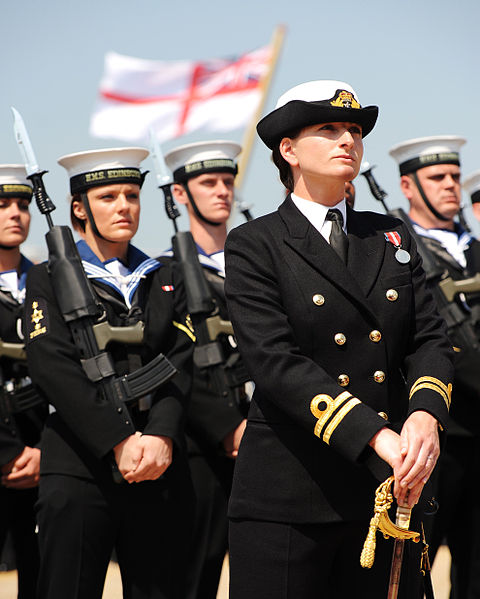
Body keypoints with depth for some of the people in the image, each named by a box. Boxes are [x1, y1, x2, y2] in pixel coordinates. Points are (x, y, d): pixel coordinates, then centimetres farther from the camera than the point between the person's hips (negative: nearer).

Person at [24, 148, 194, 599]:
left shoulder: (167, 281, 17)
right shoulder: (48, 279, 7)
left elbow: (181, 363, 5)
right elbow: (54, 369, -6)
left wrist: (161, 436, -13)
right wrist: (120, 442, -16)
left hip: (160, 468, 3)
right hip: (78, 470, -3)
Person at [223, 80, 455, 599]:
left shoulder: (391, 238, 16)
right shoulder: (254, 246, -1)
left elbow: (429, 340, 7)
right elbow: (276, 362, -13)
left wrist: (425, 415, -16)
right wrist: (374, 434, -23)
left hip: (392, 487, 4)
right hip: (289, 497, -4)